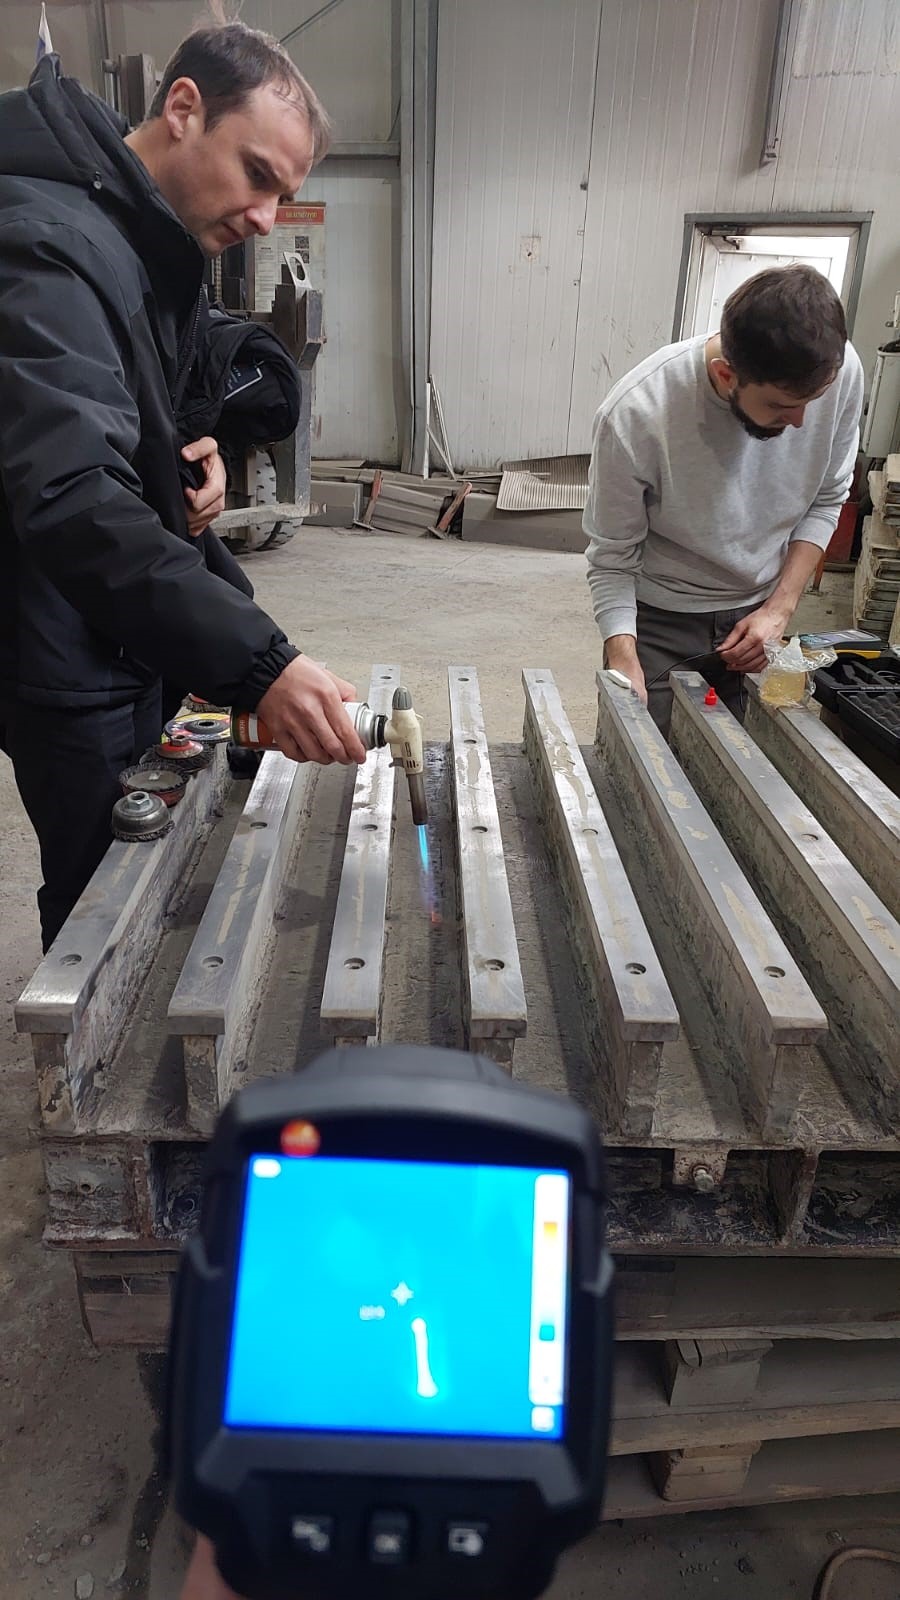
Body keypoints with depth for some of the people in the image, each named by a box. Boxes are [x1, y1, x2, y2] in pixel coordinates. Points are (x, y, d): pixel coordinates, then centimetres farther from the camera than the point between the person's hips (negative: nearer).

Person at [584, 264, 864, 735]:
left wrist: (780, 608, -9)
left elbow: (826, 499, 0)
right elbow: (611, 559, -16)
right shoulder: (633, 417, -27)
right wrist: (624, 660, -28)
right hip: (659, 623, -3)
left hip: (760, 615, 3)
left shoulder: (840, 370, -16)